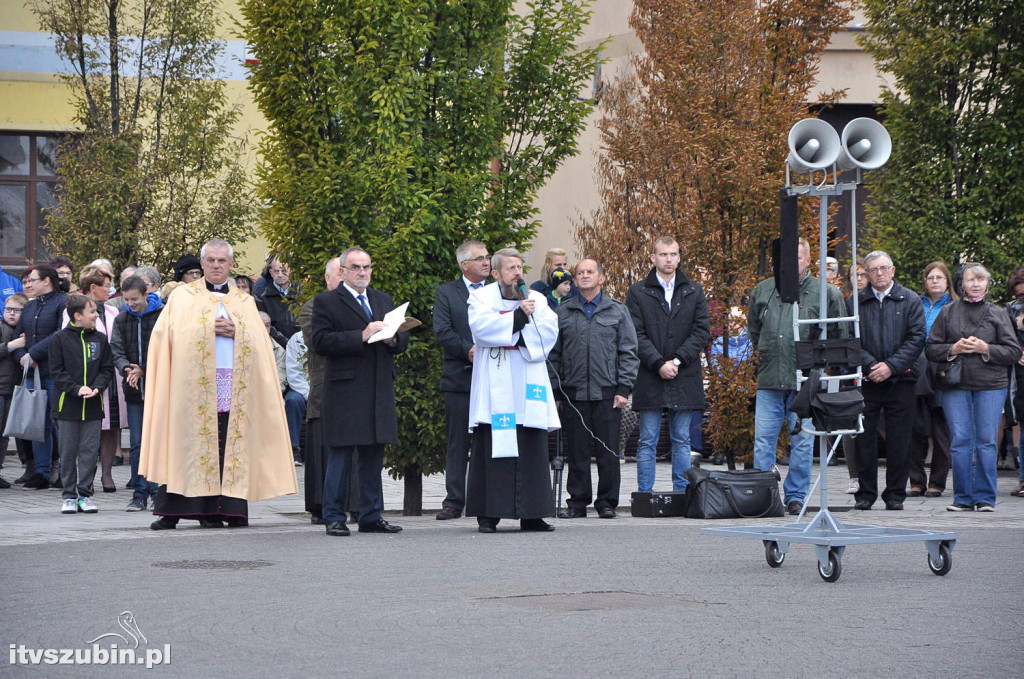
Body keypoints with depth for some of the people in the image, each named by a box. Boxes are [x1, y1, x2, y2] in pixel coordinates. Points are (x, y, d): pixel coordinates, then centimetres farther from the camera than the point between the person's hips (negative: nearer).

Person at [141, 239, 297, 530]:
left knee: (229, 447, -5)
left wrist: (236, 332, -8)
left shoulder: (245, 302, 20)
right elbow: (168, 333, -1)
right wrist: (210, 329, -8)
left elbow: (259, 341, 10)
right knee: (186, 443, -7)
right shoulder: (182, 296, 12)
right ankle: (171, 511, -6)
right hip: (192, 383, -2)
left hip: (234, 385, 2)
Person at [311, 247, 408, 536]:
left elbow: (403, 340, 19)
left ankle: (371, 516, 15)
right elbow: (320, 341, -12)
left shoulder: (384, 300, 20)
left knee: (373, 457, 9)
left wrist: (392, 338, -5)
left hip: (379, 391, 6)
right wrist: (361, 336, -18)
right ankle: (334, 518, 2)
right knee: (340, 457, -4)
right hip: (344, 392, -5)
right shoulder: (326, 301, 1)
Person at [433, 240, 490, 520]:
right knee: (457, 442, 1)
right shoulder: (446, 292, 7)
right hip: (460, 378, -1)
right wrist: (469, 350, -15)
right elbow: (442, 331, -3)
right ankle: (454, 502, 3)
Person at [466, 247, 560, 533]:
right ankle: (488, 515, -4)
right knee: (494, 447, -7)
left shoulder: (536, 299, 17)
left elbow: (549, 330, 2)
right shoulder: (482, 297, 8)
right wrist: (519, 318, -11)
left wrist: (519, 337, -9)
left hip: (529, 385, 3)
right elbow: (481, 327, -11)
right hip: (495, 387, -3)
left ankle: (532, 514, 4)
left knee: (533, 450, 0)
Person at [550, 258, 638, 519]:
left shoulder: (618, 311, 9)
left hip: (607, 392, -1)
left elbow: (628, 353, 6)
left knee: (608, 451, 0)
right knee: (578, 452, 2)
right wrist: (554, 392, 5)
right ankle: (578, 502, 9)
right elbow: (554, 355, 12)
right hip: (573, 393, 1)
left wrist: (623, 389, -4)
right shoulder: (563, 313, 11)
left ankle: (607, 502, 8)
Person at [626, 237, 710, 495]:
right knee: (647, 441, 0)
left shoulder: (694, 291, 11)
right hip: (650, 379, -2)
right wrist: (659, 364, -14)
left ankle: (682, 493, 9)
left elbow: (702, 331, 3)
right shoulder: (638, 292, 4)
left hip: (685, 378, 2)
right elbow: (636, 335, -3)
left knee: (682, 440, 6)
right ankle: (645, 495, 2)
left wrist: (677, 360, -9)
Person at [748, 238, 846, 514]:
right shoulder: (762, 291, 10)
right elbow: (753, 328, 26)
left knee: (802, 441, 1)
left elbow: (838, 334, 9)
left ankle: (796, 496, 9)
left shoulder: (825, 293, 1)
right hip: (769, 379, 2)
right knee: (763, 439, 1)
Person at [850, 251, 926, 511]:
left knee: (899, 439, 1)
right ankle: (865, 494, 9)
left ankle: (895, 494, 9)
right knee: (865, 438, 1)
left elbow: (917, 338, -1)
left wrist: (891, 366, -11)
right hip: (866, 380, 0)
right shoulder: (855, 302, 8)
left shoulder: (910, 301, 6)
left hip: (900, 380, 0)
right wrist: (870, 365, -12)